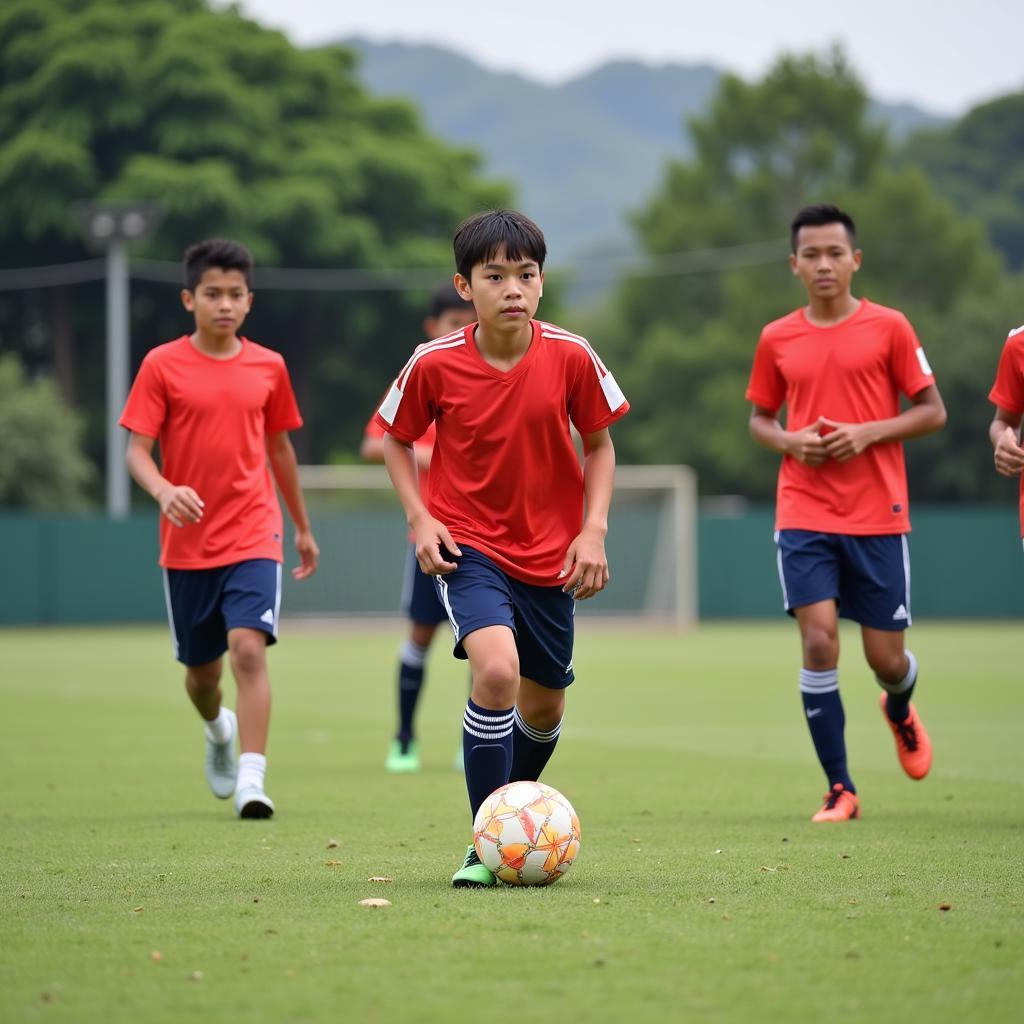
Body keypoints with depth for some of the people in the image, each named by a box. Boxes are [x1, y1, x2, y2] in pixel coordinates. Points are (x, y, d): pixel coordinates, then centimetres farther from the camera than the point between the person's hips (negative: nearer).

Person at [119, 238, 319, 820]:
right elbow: (137, 451, -6)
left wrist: (303, 528, 23)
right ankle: (218, 730, 47)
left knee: (249, 649, -20)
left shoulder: (269, 367, 4)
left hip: (253, 536, 0)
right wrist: (163, 490, -28)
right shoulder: (162, 366, -3)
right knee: (201, 669, 13)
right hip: (187, 542, 0)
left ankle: (251, 781, -21)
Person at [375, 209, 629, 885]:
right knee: (497, 669, -27)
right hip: (467, 545, -3)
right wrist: (419, 518, -8)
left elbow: (599, 444, 4)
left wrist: (593, 531, -6)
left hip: (550, 554, 3)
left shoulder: (571, 357, -10)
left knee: (544, 709, 13)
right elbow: (396, 439, 5)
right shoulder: (435, 365, -13)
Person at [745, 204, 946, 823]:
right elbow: (760, 419, 17)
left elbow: (933, 412, 2)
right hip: (804, 514, 1)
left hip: (878, 515, -1)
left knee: (885, 657, 3)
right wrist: (790, 442, -5)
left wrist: (869, 432, -14)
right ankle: (841, 790, -3)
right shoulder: (777, 339, 6)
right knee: (819, 642, -13)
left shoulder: (889, 327, -1)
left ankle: (900, 711, 42)